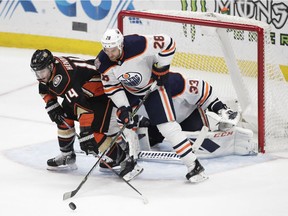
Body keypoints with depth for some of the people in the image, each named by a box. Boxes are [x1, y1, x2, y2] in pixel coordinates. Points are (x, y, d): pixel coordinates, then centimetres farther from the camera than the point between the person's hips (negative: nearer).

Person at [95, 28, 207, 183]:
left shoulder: (137, 45, -36)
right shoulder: (103, 62, -18)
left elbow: (167, 43, -28)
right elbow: (111, 86, -7)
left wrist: (161, 68, -22)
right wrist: (123, 108, -16)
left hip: (154, 84, -6)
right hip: (129, 90, 6)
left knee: (167, 125, -13)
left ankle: (194, 165, -11)